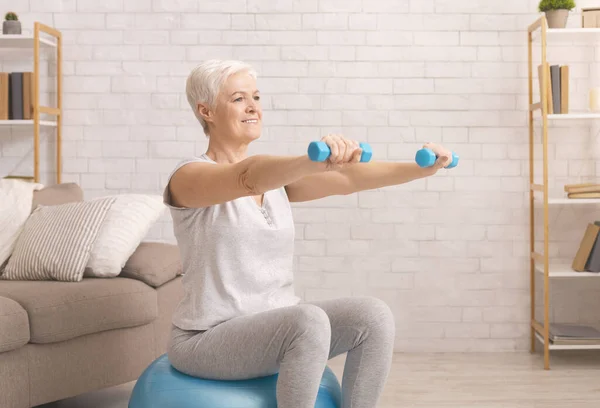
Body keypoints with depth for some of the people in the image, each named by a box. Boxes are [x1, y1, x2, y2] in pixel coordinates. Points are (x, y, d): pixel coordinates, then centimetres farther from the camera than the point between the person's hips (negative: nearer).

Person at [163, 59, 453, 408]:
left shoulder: (275, 175, 10)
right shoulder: (189, 177, -11)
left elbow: (346, 179, -3)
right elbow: (248, 177, -34)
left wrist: (421, 169, -16)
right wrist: (314, 162, -52)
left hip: (279, 327, 7)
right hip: (207, 340, -6)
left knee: (374, 315, -16)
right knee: (309, 322, -33)